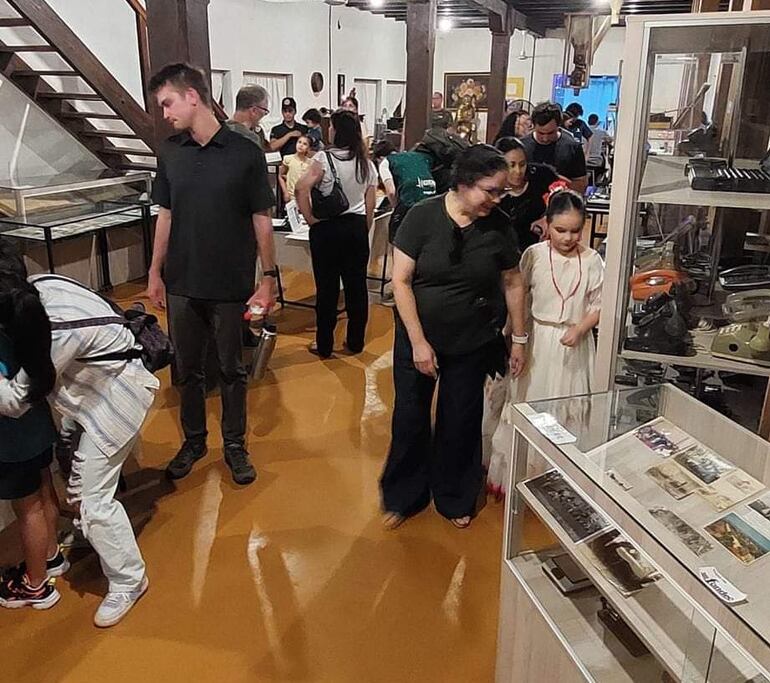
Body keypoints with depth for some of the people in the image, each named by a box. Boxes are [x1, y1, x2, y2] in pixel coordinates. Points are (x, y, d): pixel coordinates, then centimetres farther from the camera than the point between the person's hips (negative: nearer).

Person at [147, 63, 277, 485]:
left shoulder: (245, 153, -8)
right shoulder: (170, 153, 3)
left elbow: (261, 220, -4)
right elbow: (166, 215, 10)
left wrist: (268, 278, -6)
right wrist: (155, 272, 10)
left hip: (230, 286, -3)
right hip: (181, 284, 4)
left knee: (232, 370, 10)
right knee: (187, 368, 14)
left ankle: (234, 444, 26)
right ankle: (193, 440, 32)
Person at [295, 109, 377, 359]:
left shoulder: (325, 158, -11)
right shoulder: (367, 164, 6)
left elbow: (302, 188, -25)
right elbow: (370, 207, 10)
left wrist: (310, 218, -14)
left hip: (328, 228, -4)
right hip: (357, 227, 5)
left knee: (327, 286, 3)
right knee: (356, 285, 10)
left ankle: (324, 345, 13)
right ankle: (356, 341, 21)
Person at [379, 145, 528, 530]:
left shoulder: (499, 227, -7)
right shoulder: (423, 216, -14)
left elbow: (512, 284, 4)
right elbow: (400, 281, -14)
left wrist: (519, 339, 6)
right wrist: (418, 342, -16)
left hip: (471, 342, 2)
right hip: (418, 336, -1)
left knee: (460, 423, 12)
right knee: (410, 419, 8)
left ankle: (455, 500, 34)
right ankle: (404, 497, 31)